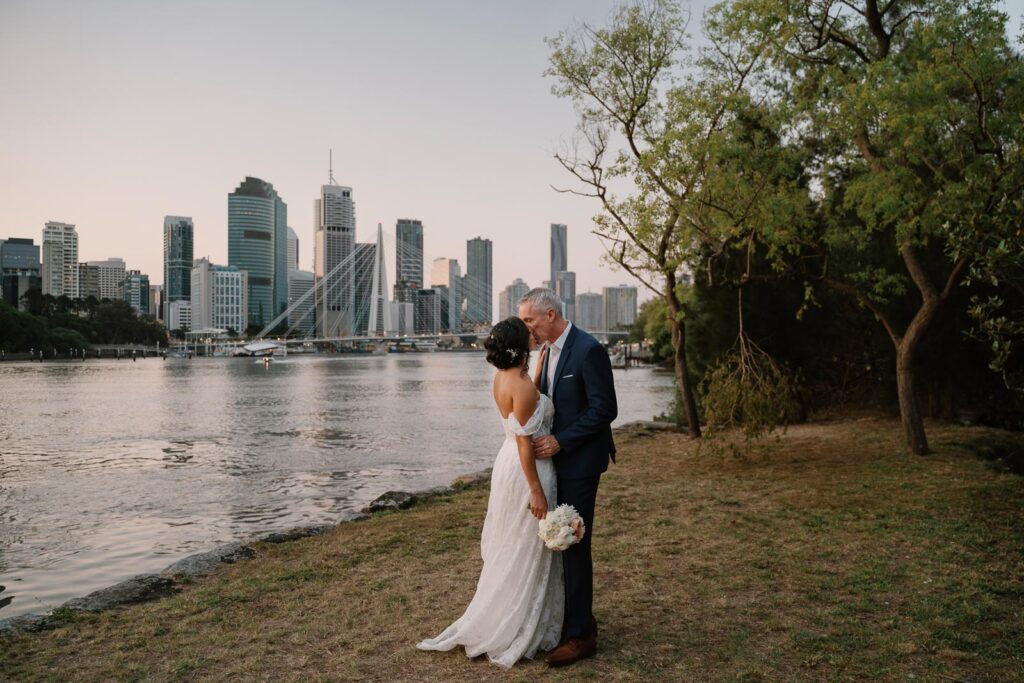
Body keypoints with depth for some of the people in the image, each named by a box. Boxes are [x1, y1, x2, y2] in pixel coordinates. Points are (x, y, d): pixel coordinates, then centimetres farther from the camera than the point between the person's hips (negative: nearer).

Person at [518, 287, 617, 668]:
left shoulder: (588, 350, -17)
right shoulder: (548, 350, 10)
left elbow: (605, 409, -19)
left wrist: (560, 441, -20)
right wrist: (544, 439, 2)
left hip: (580, 461, -8)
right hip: (557, 457, 8)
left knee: (574, 543, -2)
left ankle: (581, 635, 10)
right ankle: (578, 617, 29)